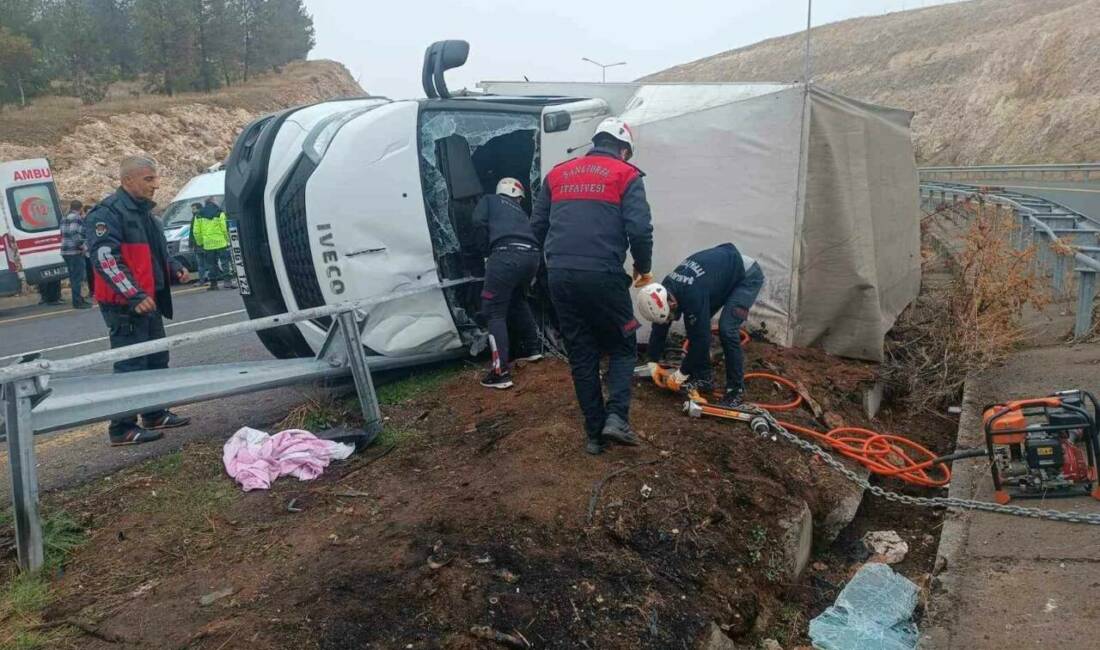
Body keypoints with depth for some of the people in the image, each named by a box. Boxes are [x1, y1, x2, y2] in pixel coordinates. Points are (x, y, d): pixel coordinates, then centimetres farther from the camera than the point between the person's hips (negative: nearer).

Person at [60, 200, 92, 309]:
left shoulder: (64, 219, 18)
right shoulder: (77, 218, -11)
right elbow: (75, 234, -22)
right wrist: (84, 247, -13)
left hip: (65, 251, 9)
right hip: (75, 252, -9)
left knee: (74, 276, 17)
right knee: (77, 277, -5)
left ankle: (78, 299, 25)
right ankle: (77, 302, -4)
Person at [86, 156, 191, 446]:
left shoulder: (143, 211, 16)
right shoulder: (108, 213, -15)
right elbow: (105, 259, -24)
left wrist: (173, 268, 9)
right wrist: (134, 296, -30)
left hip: (149, 300, 10)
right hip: (124, 305, -10)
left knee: (156, 359, 16)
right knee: (131, 364, -7)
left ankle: (155, 414, 29)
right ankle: (122, 428, 1)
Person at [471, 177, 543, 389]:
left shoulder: (489, 200, 23)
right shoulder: (520, 211, 37)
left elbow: (479, 224, 6)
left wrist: (486, 251, 16)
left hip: (507, 255, -6)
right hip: (532, 255, 6)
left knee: (495, 311, 0)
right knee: (518, 300, 32)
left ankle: (500, 372, -7)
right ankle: (531, 349, 41)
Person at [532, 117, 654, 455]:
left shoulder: (558, 174, 17)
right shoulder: (626, 175, 3)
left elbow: (537, 225, 17)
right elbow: (639, 229, -8)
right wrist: (643, 268, 8)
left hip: (559, 277, 4)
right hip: (602, 276, -4)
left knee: (581, 356, 13)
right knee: (622, 348, 15)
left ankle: (594, 434, 16)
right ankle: (616, 416, -2)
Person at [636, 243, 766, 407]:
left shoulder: (693, 295, -37)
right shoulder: (665, 289, -13)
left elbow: (701, 337, -30)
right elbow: (659, 328, 0)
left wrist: (682, 373, -18)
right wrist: (652, 362, 3)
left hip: (748, 275, -8)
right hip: (723, 273, 9)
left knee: (726, 329, -21)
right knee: (693, 325, 0)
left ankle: (736, 389, -8)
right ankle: (704, 378, 11)